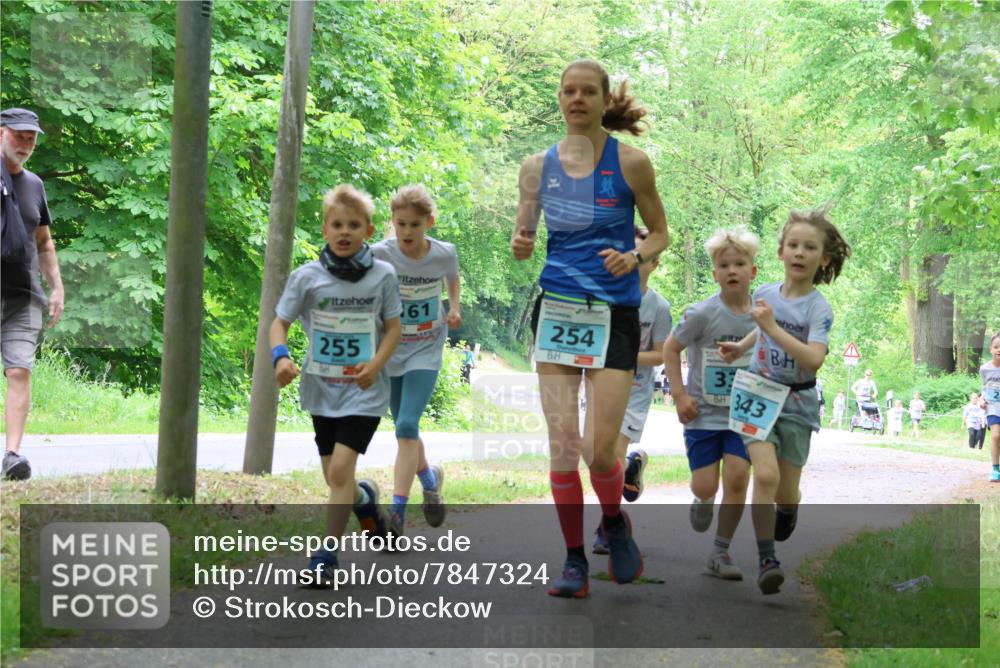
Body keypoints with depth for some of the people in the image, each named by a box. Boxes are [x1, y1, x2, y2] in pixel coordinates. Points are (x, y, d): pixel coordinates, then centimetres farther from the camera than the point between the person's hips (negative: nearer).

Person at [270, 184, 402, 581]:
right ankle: (364, 499, 45)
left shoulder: (382, 275, -5)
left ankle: (327, 554, -6)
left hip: (364, 390, -2)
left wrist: (376, 364, -13)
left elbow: (393, 327, 4)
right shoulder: (307, 277, -5)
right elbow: (279, 323, 0)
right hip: (322, 389, 2)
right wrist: (281, 356, -20)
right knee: (334, 477, 11)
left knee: (341, 467, -16)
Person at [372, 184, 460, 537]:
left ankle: (396, 513, -16)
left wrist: (455, 308, -3)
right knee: (405, 429, 15)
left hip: (426, 352, -2)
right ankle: (430, 478, 46)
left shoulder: (444, 253, -9)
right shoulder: (381, 254, -15)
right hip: (390, 351, 2)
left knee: (407, 426, -16)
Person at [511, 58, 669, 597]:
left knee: (600, 449, -7)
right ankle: (574, 562, 9)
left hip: (614, 312, -2)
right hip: (556, 309, 2)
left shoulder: (630, 163, -2)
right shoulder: (538, 166, 6)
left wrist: (636, 256, -14)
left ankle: (615, 524, 25)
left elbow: (659, 232, 7)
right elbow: (524, 239, 12)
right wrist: (520, 245, -11)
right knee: (562, 443, -3)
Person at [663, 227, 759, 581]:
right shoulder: (703, 314, -14)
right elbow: (670, 349, -3)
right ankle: (704, 501, 36)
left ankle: (720, 552, 6)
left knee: (737, 478, -10)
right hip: (703, 412, -2)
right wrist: (680, 395, -8)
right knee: (705, 486, -4)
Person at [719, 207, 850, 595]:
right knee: (766, 474, -20)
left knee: (786, 491, 5)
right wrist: (741, 347, 6)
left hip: (797, 402, -2)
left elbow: (814, 359, -30)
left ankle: (785, 516, 43)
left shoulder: (818, 308, -15)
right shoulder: (764, 293, -2)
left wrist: (772, 327, -31)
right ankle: (767, 560, -15)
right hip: (758, 393, 2)